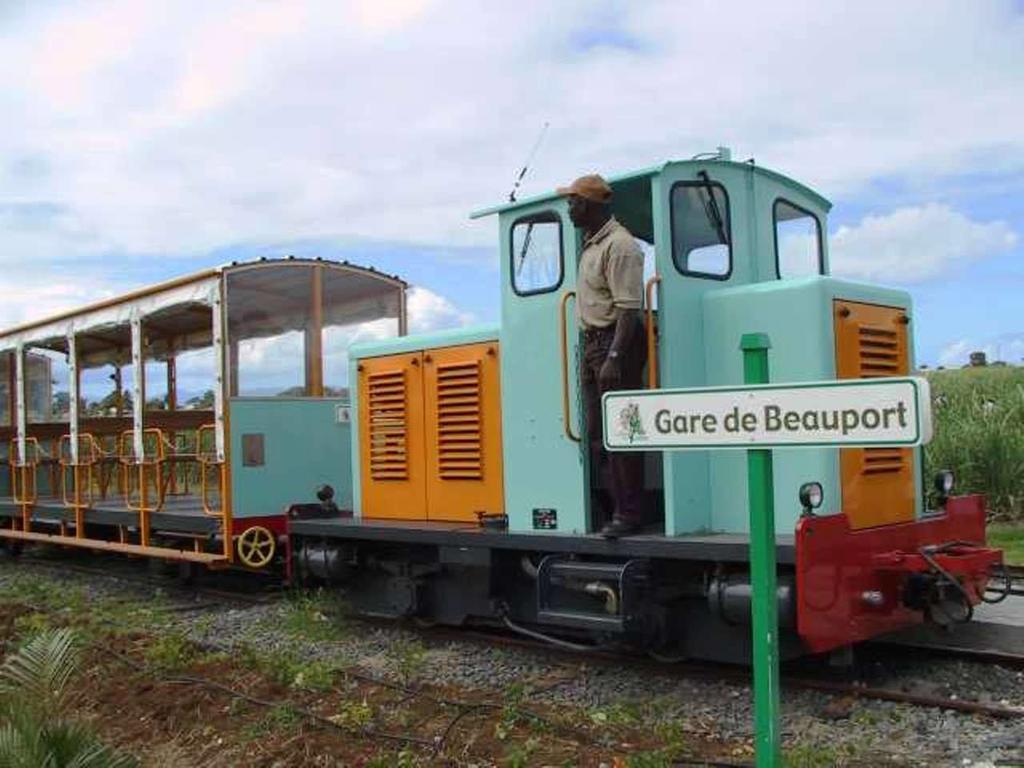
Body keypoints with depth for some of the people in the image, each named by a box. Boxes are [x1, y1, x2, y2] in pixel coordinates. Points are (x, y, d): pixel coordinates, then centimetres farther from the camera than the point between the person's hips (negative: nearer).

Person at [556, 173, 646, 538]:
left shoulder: (620, 246, -13)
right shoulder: (590, 245, 18)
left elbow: (629, 308, -20)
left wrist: (614, 358, -26)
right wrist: (592, 354, 16)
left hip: (616, 343, -10)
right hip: (592, 343, 10)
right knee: (596, 433, 11)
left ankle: (629, 514, 0)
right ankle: (612, 505, 18)